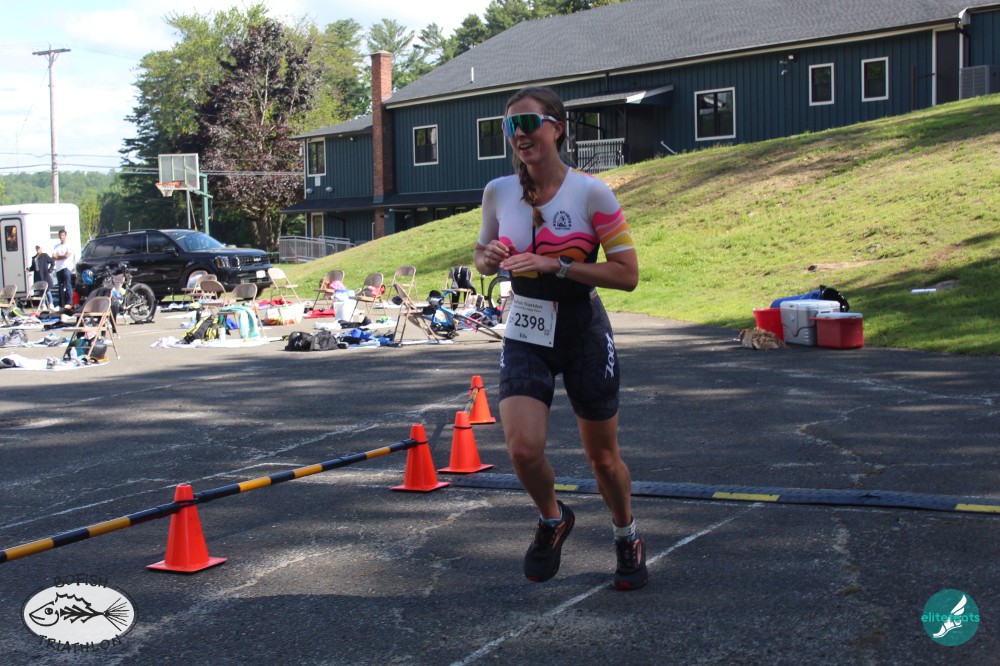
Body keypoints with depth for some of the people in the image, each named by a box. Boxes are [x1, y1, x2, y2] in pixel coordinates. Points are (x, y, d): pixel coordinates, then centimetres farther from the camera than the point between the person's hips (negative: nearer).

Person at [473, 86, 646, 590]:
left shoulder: (591, 193, -12)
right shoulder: (498, 192, -1)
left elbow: (628, 274, -14)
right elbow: (482, 255, 15)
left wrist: (556, 265, -23)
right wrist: (488, 258, -10)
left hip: (583, 335, -2)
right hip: (525, 337, 2)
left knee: (603, 457, 10)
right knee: (523, 449, -16)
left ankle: (627, 539, 39)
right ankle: (552, 519, 18)